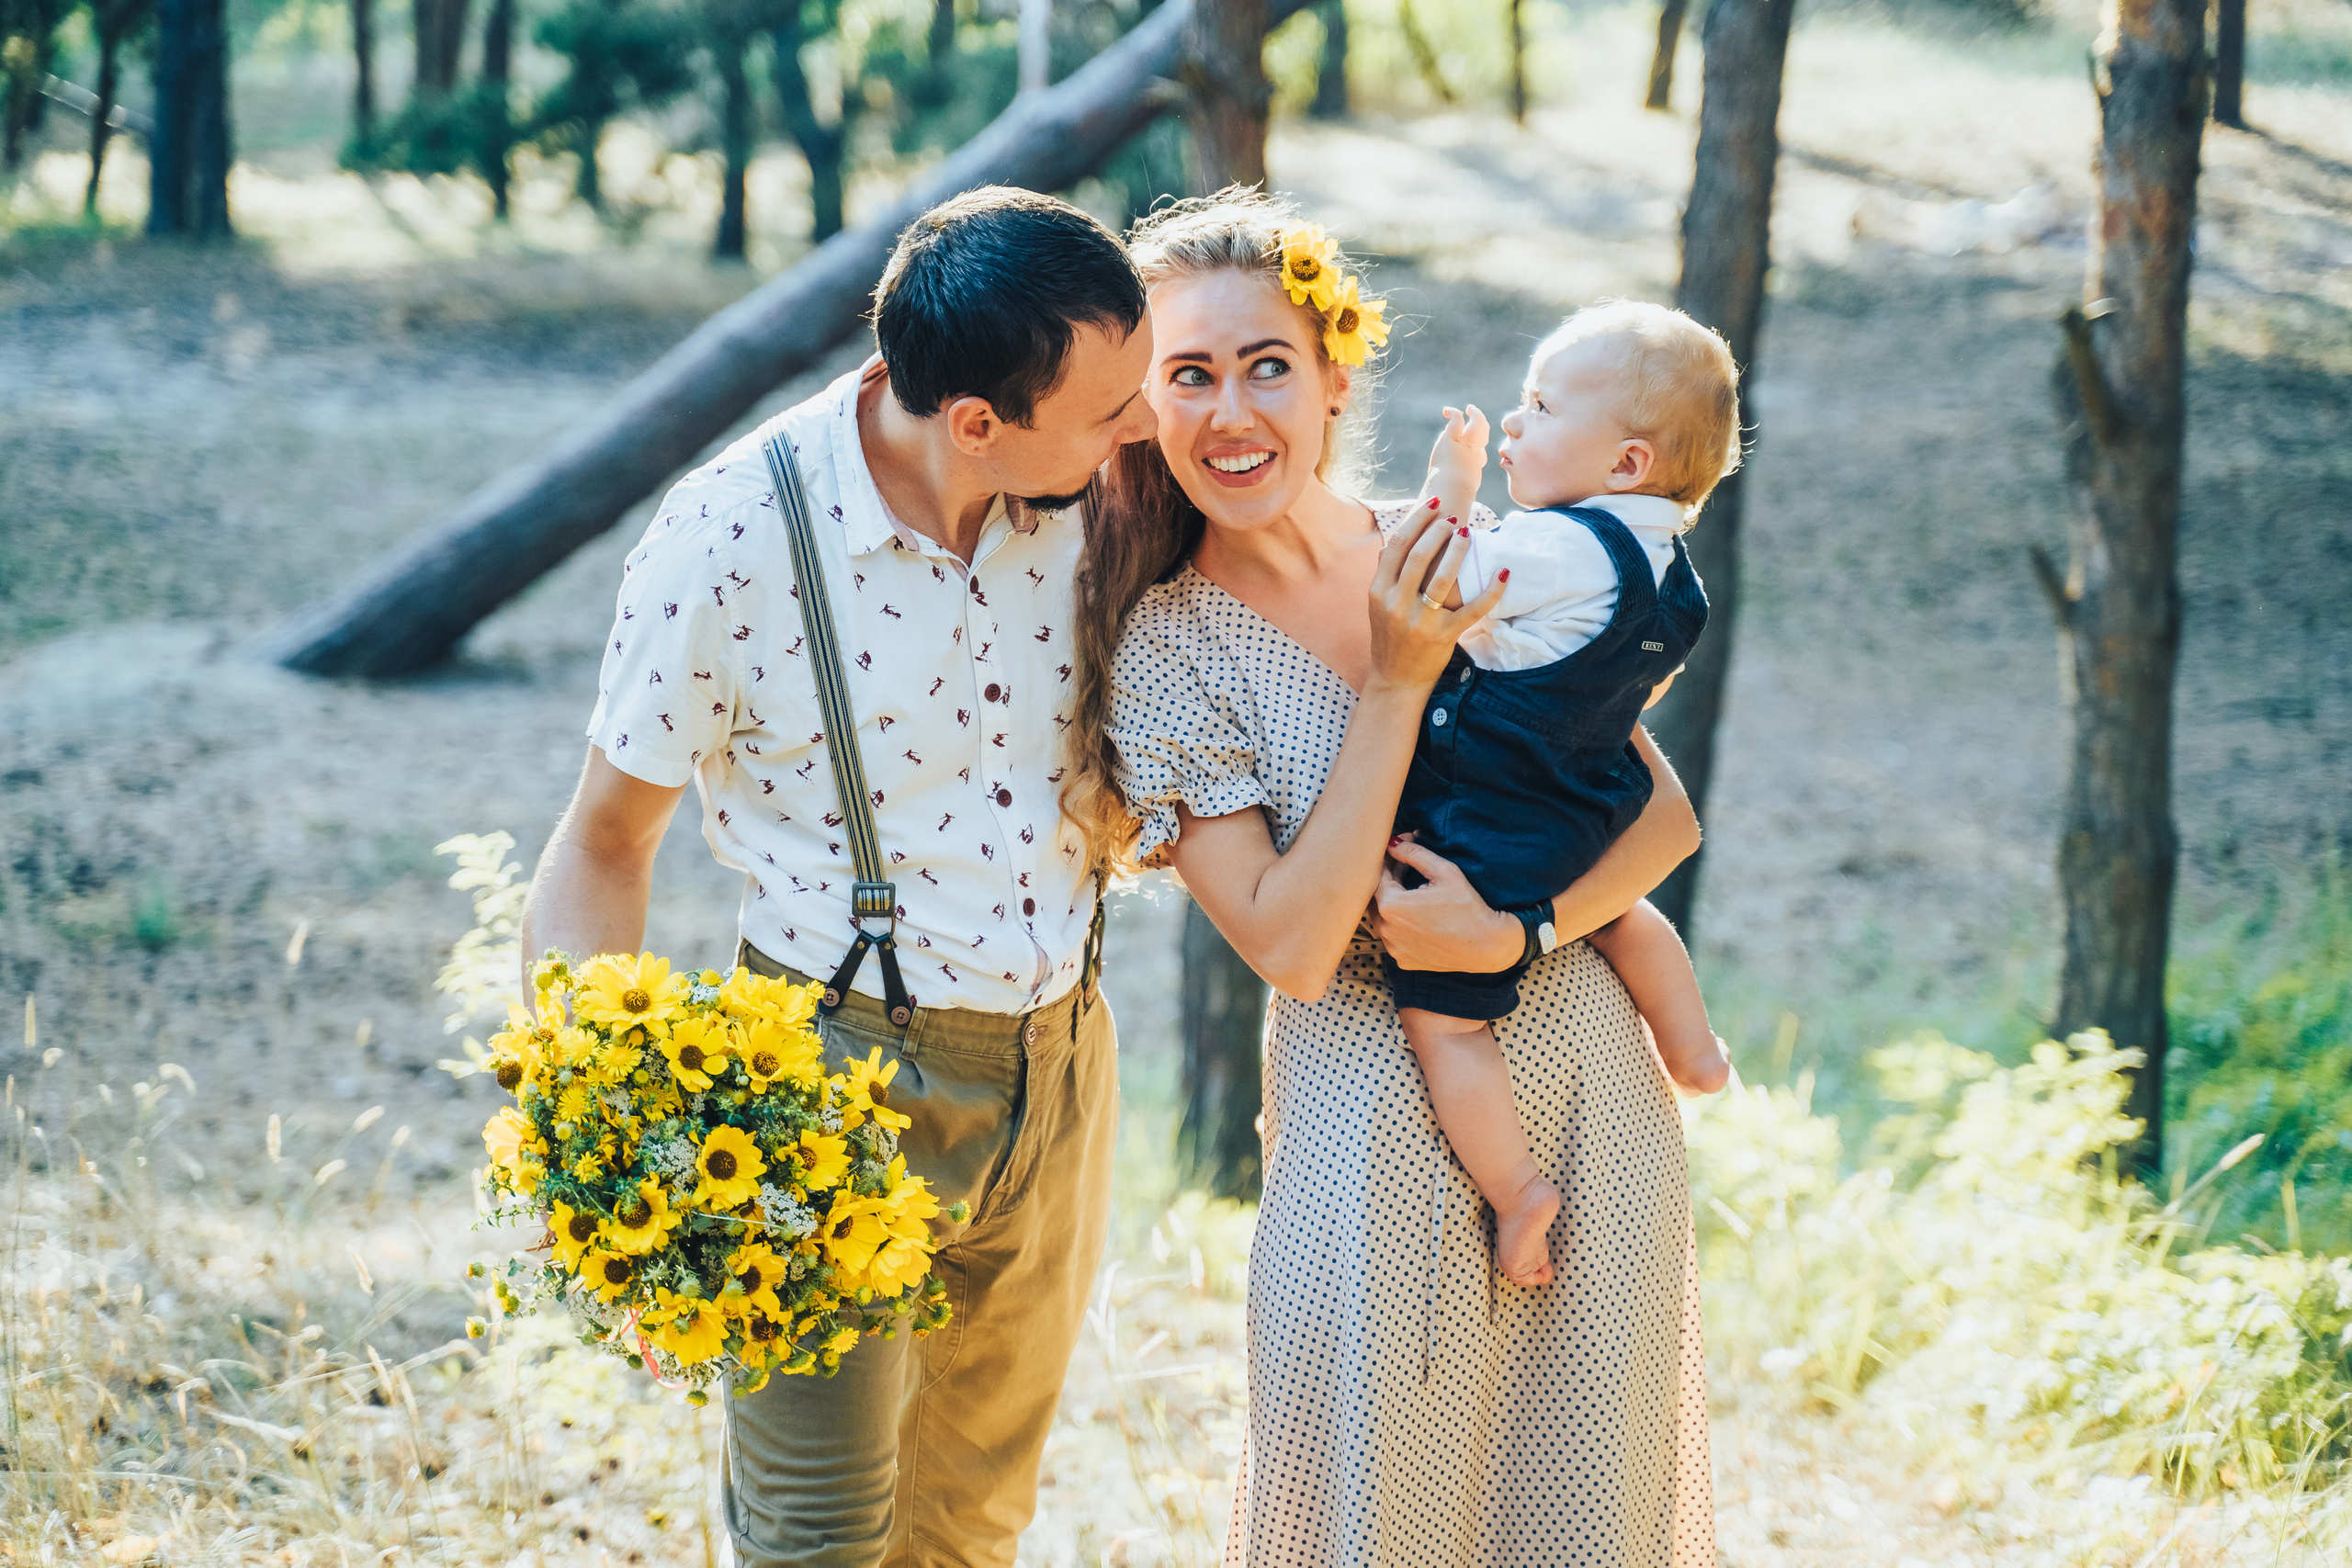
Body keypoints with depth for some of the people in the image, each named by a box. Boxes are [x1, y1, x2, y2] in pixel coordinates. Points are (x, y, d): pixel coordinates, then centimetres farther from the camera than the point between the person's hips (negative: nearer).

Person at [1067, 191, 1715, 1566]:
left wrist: (1521, 928, -18)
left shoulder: (1457, 554, -1)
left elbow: (1666, 811, 0)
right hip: (1381, 1126, -3)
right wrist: (1399, 681, -21)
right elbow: (1291, 944, -18)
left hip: (1594, 1078, 3)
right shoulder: (1168, 649, -10)